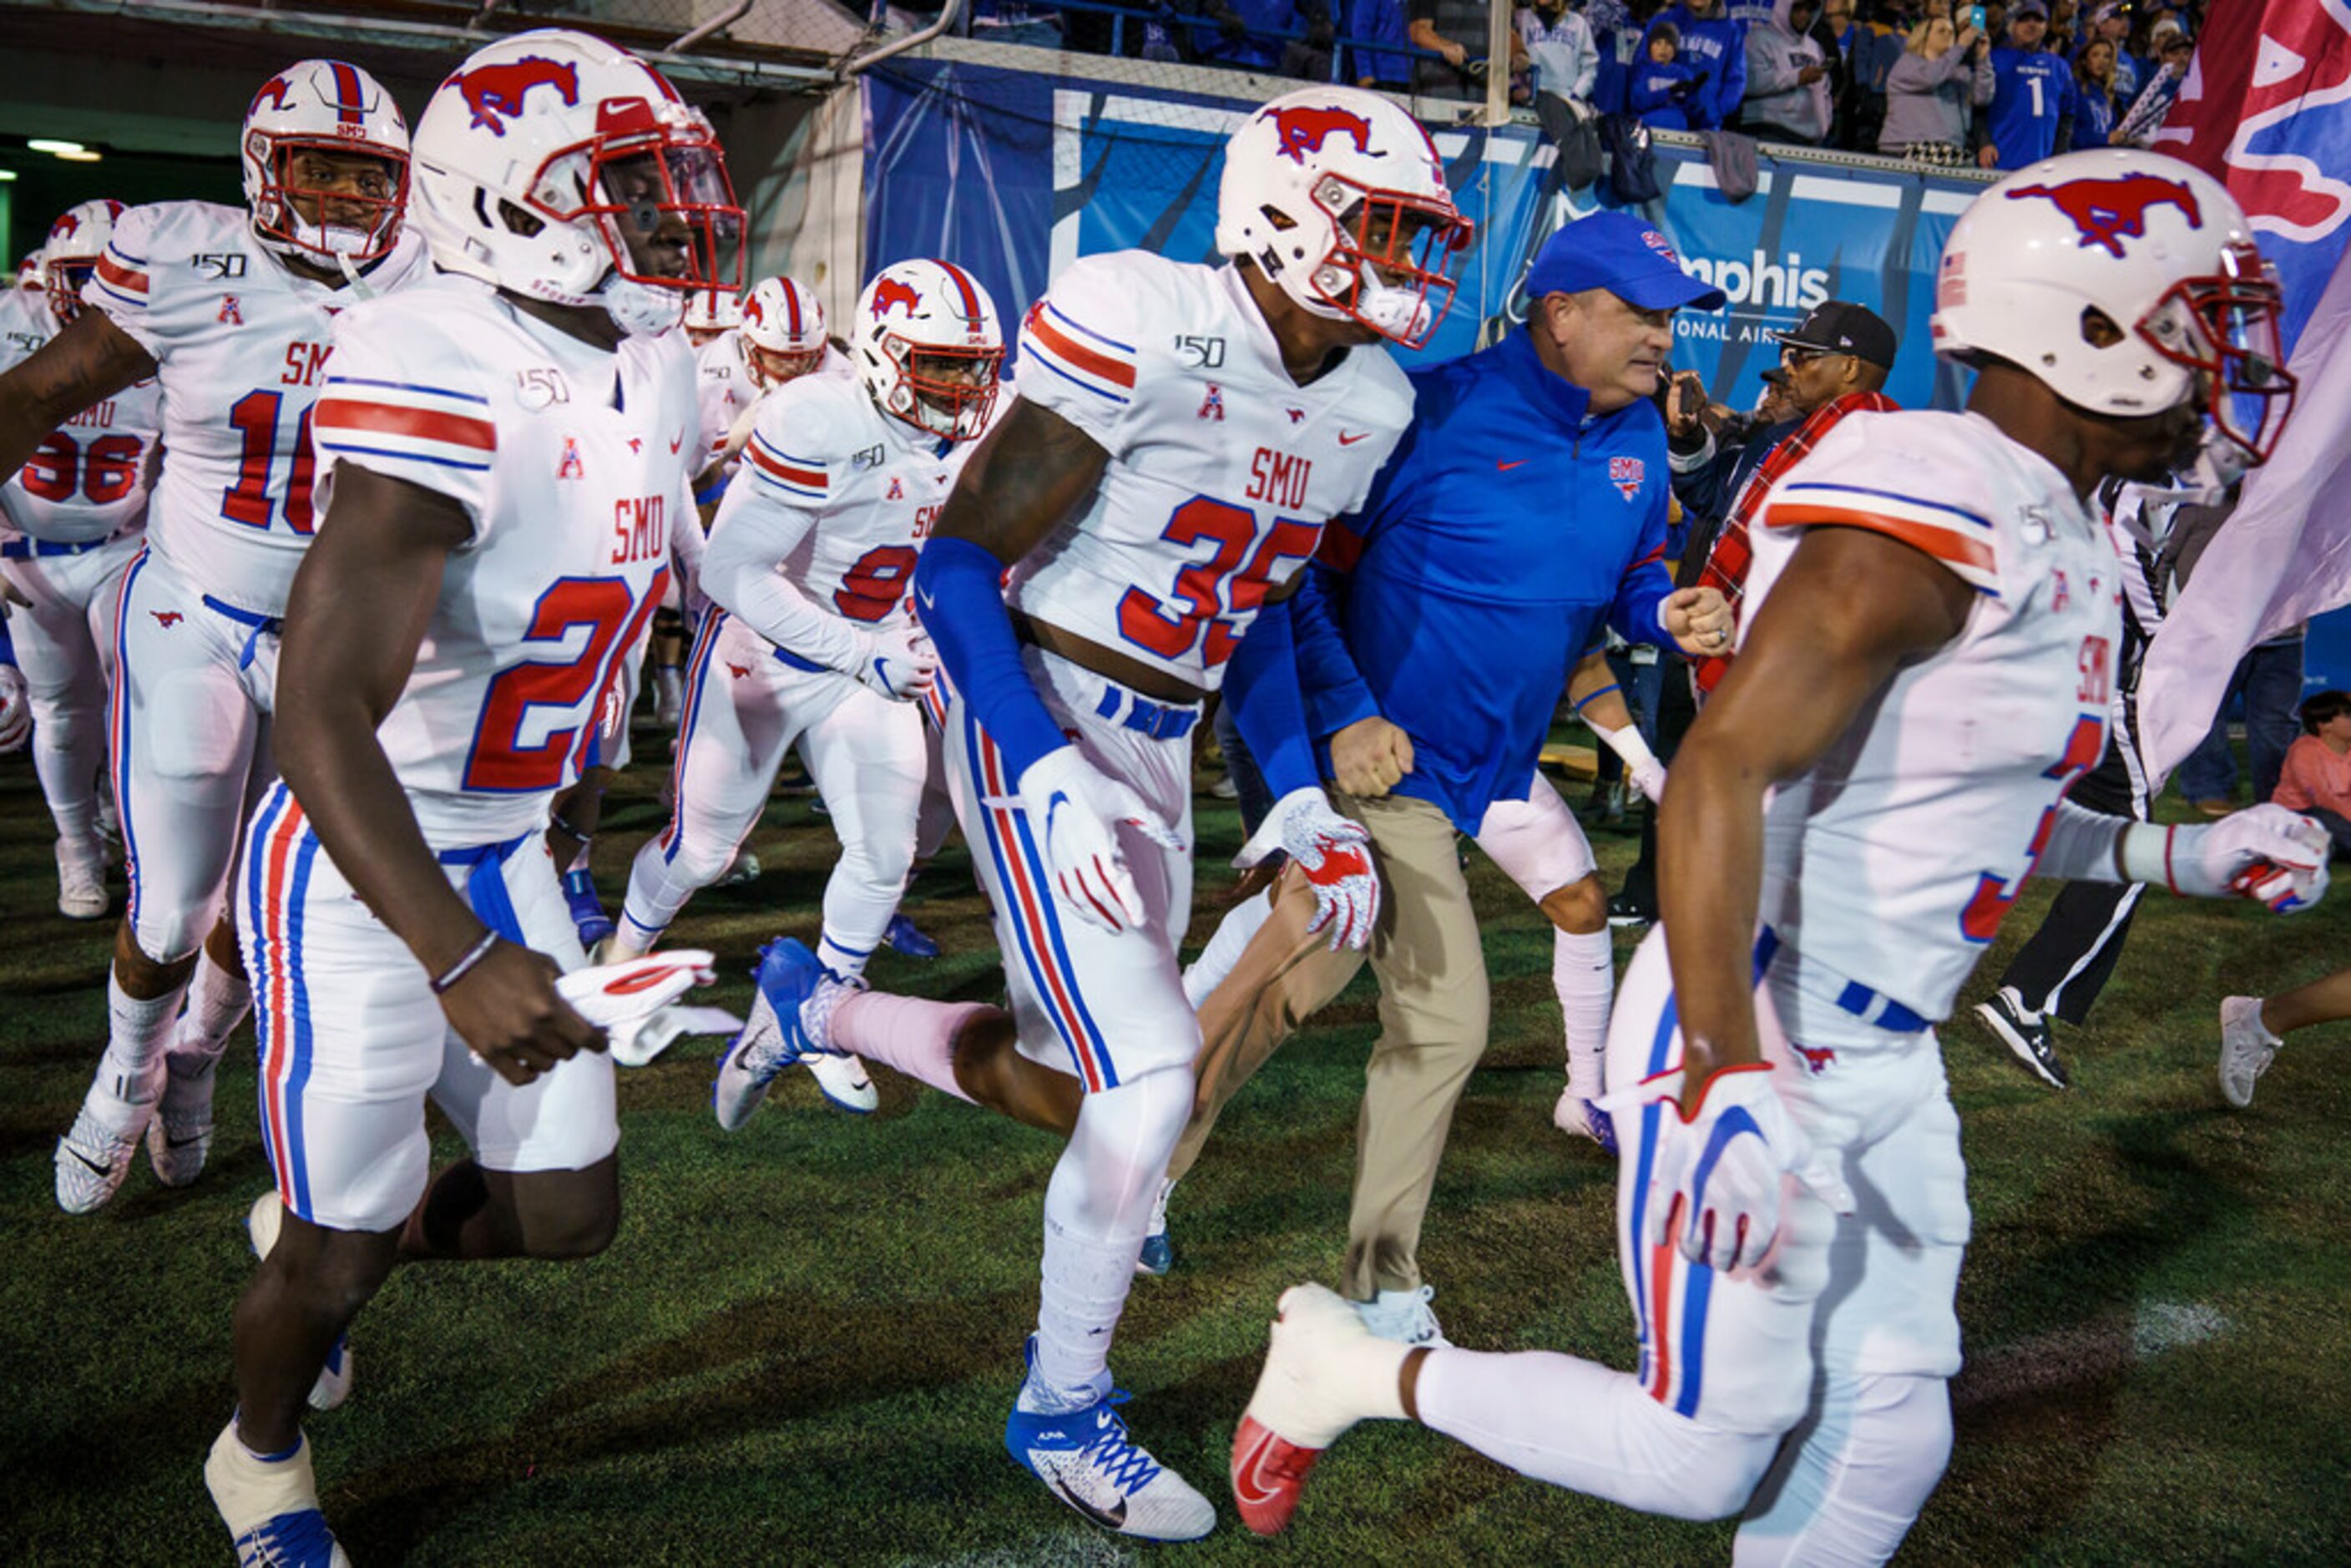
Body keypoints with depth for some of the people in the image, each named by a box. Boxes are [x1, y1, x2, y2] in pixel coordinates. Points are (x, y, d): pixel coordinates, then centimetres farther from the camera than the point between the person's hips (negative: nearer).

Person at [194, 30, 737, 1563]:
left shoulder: (654, 369, 0)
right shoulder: (448, 378, -27)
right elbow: (321, 716, -34)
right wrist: (459, 960, -42)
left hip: (501, 854, 7)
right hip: (355, 868, -7)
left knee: (566, 1213, 11)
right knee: (342, 1248, 8)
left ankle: (325, 1238, 42)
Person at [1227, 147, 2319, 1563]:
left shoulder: (2056, 541, 10)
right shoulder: (1927, 516, -21)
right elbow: (1724, 775, -29)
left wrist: (2172, 856, 16)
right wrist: (1731, 1077, -33)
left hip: (1881, 1063, 10)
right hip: (1749, 1040, -10)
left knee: (1889, 1434, 14)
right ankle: (1349, 1366, 18)